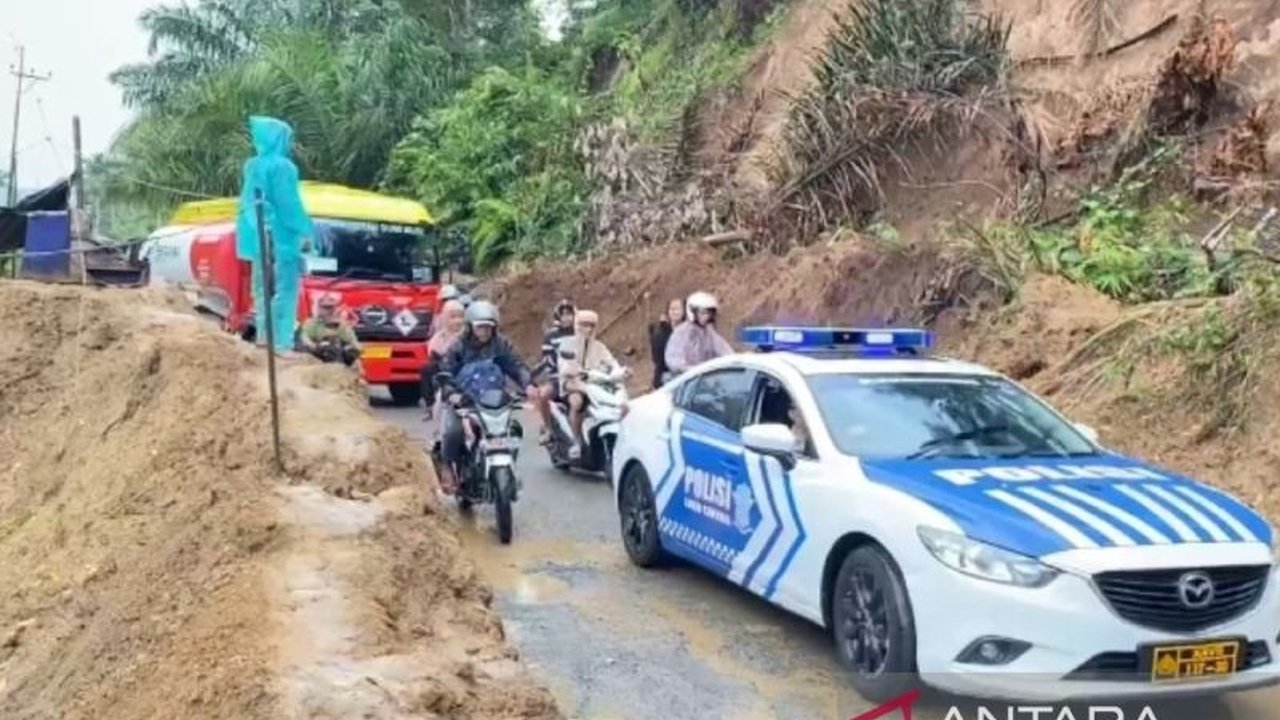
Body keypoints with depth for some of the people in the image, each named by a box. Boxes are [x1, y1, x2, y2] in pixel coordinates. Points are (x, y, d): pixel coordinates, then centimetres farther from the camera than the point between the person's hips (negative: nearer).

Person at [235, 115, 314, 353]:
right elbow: (290, 204, -16)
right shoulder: (282, 166, -14)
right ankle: (282, 342, -11)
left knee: (262, 285, 15)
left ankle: (263, 335, 20)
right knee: (285, 287, -7)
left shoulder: (252, 165, 11)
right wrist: (305, 232, -11)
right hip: (279, 234, -9)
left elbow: (247, 201, 16)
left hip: (256, 233, 9)